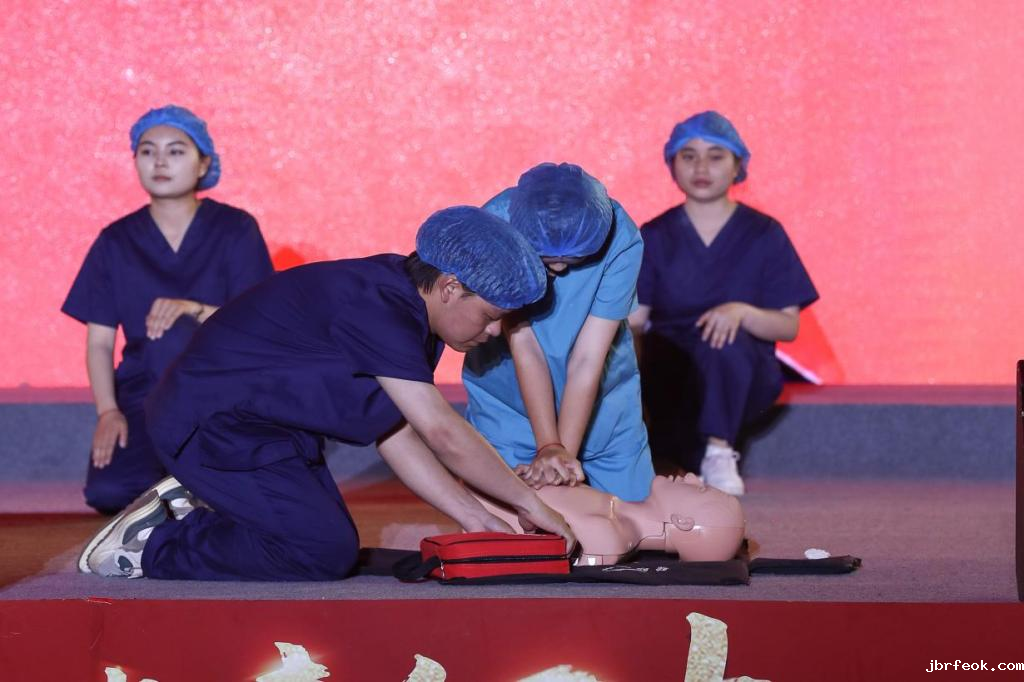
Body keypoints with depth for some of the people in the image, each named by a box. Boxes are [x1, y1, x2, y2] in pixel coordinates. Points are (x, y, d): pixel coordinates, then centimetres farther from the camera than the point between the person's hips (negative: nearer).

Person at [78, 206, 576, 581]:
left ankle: (190, 509, 15)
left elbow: (396, 434, 5)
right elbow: (443, 433, -29)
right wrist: (529, 503, -20)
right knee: (326, 552, -18)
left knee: (330, 540, 11)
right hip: (208, 423, -11)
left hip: (266, 424, 11)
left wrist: (474, 517, -1)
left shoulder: (403, 308, 4)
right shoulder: (375, 308, -27)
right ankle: (151, 545, -9)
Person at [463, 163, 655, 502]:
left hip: (603, 401, 1)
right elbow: (524, 348, -26)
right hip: (506, 404, -1)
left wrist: (565, 453, -28)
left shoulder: (622, 241, -25)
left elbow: (588, 359, -24)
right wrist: (549, 448, -30)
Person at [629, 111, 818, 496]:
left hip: (742, 375, -1)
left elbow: (788, 325, -3)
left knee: (724, 339, -35)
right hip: (671, 375, 1)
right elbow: (633, 321, -1)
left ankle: (719, 453, -23)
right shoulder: (655, 237, 7)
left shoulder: (763, 234, 3)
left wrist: (742, 312, -24)